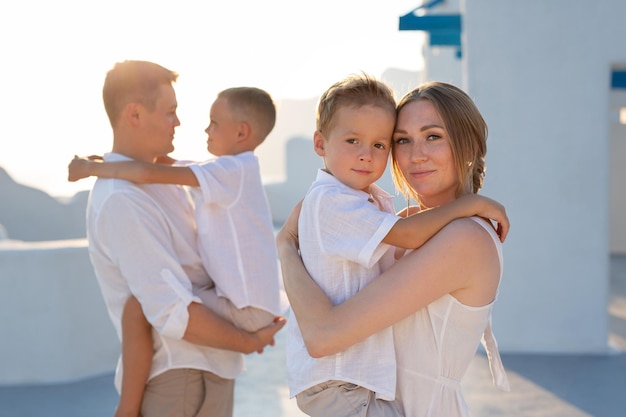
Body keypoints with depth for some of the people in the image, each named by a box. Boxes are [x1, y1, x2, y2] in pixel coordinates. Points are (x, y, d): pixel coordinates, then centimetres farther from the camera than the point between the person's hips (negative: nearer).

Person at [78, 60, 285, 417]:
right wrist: (250, 342, -11)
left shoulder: (161, 181, 10)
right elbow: (173, 314, -25)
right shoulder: (122, 202, -21)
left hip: (207, 371, 9)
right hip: (179, 381, -9)